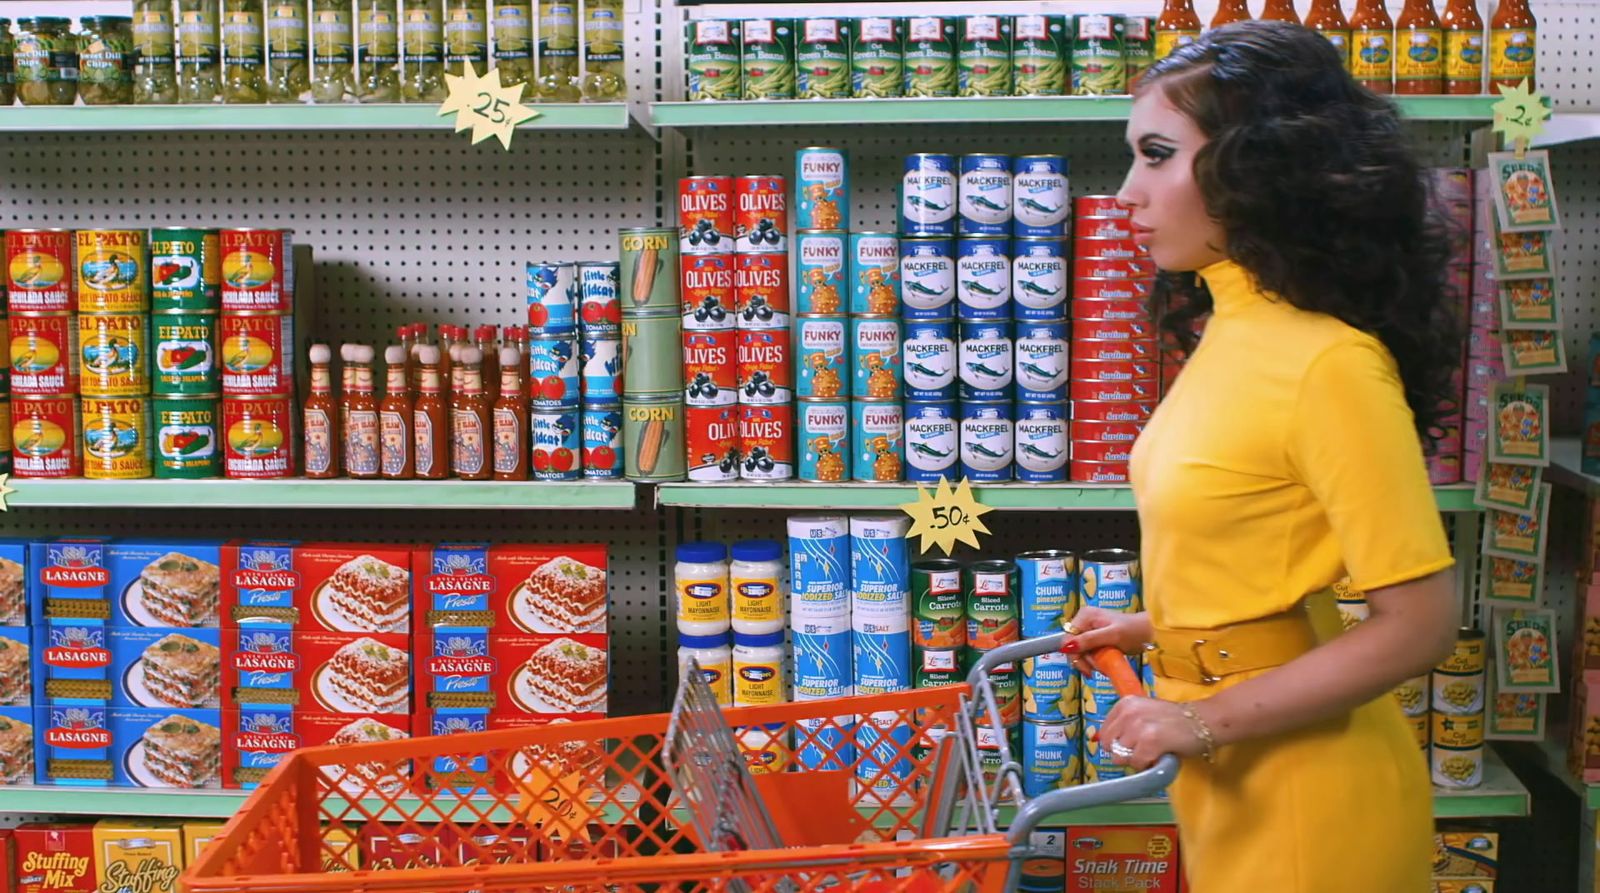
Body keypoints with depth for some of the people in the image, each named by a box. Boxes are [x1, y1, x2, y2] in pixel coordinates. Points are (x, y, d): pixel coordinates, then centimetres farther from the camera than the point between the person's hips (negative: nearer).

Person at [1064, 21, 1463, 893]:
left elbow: (1417, 623, -22)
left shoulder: (1327, 363, -23)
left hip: (1302, 788, -8)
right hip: (1229, 780, 8)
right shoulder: (1232, 334, 3)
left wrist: (1203, 719, -21)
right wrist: (1153, 627, 12)